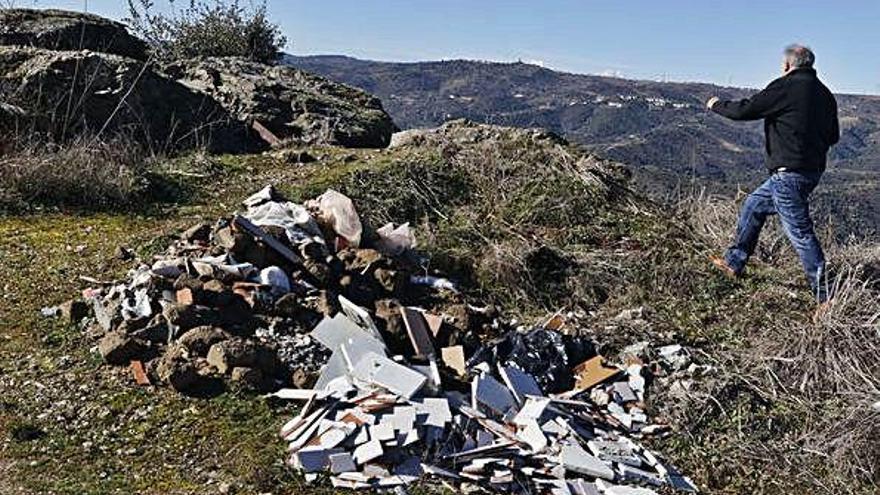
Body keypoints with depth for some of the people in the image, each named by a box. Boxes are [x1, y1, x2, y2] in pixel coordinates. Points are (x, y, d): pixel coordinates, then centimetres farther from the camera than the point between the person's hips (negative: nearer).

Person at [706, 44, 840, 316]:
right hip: (812, 169, 9)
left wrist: (717, 105, 9)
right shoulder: (825, 94, 12)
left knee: (800, 232, -7)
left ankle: (826, 297, -6)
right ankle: (734, 263, 31)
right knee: (753, 206, 22)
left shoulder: (786, 87, -12)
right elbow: (833, 137, 18)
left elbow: (744, 110, -10)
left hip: (789, 173, -9)